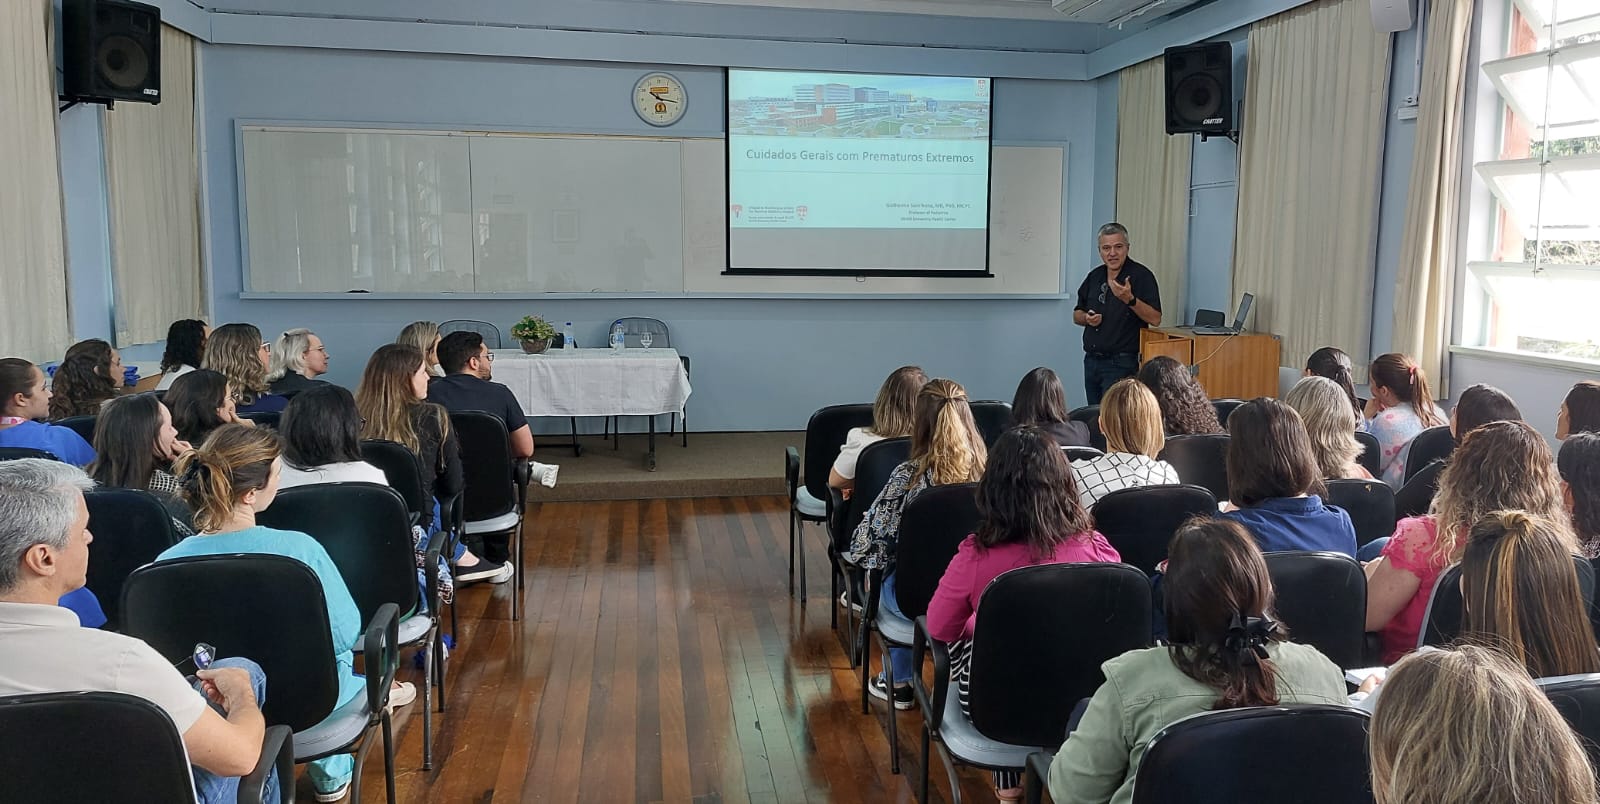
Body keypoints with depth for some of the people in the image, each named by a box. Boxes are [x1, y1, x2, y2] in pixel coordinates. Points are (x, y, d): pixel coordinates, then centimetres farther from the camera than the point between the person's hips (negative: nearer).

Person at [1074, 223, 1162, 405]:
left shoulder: (1141, 275, -7)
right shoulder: (1094, 276, 11)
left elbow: (1155, 319, -15)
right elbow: (1076, 315, 19)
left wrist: (1130, 299, -28)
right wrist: (1087, 318, -4)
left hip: (1121, 363, -6)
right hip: (1091, 361, 7)